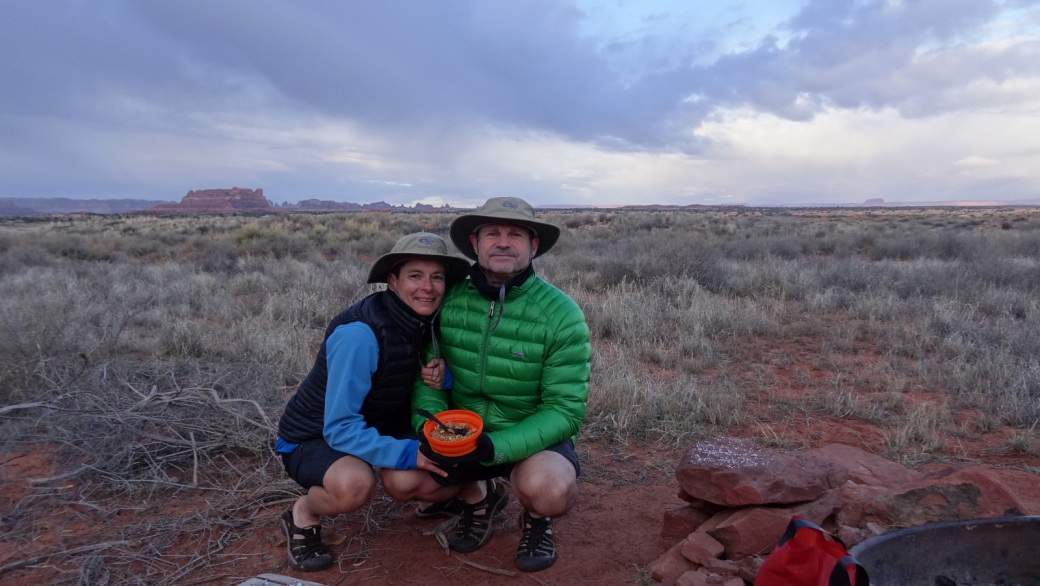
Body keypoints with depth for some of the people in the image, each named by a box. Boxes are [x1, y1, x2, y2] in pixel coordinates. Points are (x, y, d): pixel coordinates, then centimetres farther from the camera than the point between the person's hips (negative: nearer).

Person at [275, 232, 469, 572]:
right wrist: (408, 453, -36)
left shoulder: (429, 323, -10)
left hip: (377, 423, 6)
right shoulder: (359, 334, -32)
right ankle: (303, 515, -4)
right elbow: (340, 428, -30)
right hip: (314, 437, -6)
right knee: (355, 483, -37)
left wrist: (444, 377, -21)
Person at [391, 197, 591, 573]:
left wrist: (494, 446, -30)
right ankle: (477, 495, 15)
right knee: (404, 480, -18)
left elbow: (565, 410, -19)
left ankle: (536, 517, 7)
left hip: (532, 438, -3)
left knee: (548, 489, -34)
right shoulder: (450, 299, -9)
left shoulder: (561, 314, -19)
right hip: (462, 431, 4)